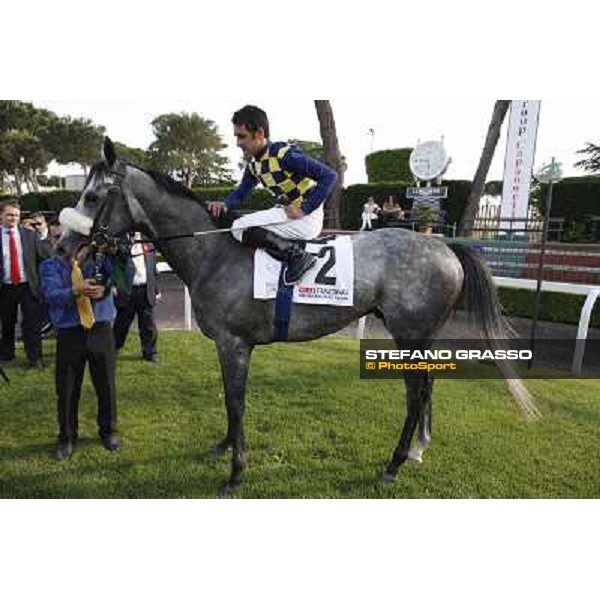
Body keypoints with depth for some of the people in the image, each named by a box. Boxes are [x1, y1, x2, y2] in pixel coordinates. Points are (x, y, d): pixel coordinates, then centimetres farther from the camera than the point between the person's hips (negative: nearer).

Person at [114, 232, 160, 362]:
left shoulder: (147, 243, 11)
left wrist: (156, 290, 11)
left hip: (146, 290, 3)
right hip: (127, 291, -3)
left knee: (149, 325, 7)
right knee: (121, 324, 9)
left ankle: (150, 352, 19)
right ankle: (113, 350, 27)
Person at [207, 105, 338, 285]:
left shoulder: (285, 154, -17)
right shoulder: (252, 164, 8)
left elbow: (329, 176, -21)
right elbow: (241, 192, 19)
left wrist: (304, 209, -22)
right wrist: (225, 204, -4)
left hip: (307, 218, -9)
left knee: (240, 228, -16)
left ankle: (297, 255, -19)